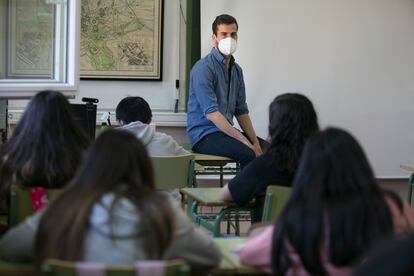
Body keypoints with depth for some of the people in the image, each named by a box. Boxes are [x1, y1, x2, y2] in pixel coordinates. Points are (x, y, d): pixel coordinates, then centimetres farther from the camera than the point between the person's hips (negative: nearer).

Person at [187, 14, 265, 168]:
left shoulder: (236, 70, 13)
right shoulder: (203, 68, -14)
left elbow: (241, 111, 15)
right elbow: (211, 113, -21)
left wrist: (255, 142, 0)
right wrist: (245, 142, -24)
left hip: (226, 131, 8)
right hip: (204, 134, -8)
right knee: (248, 154, -28)